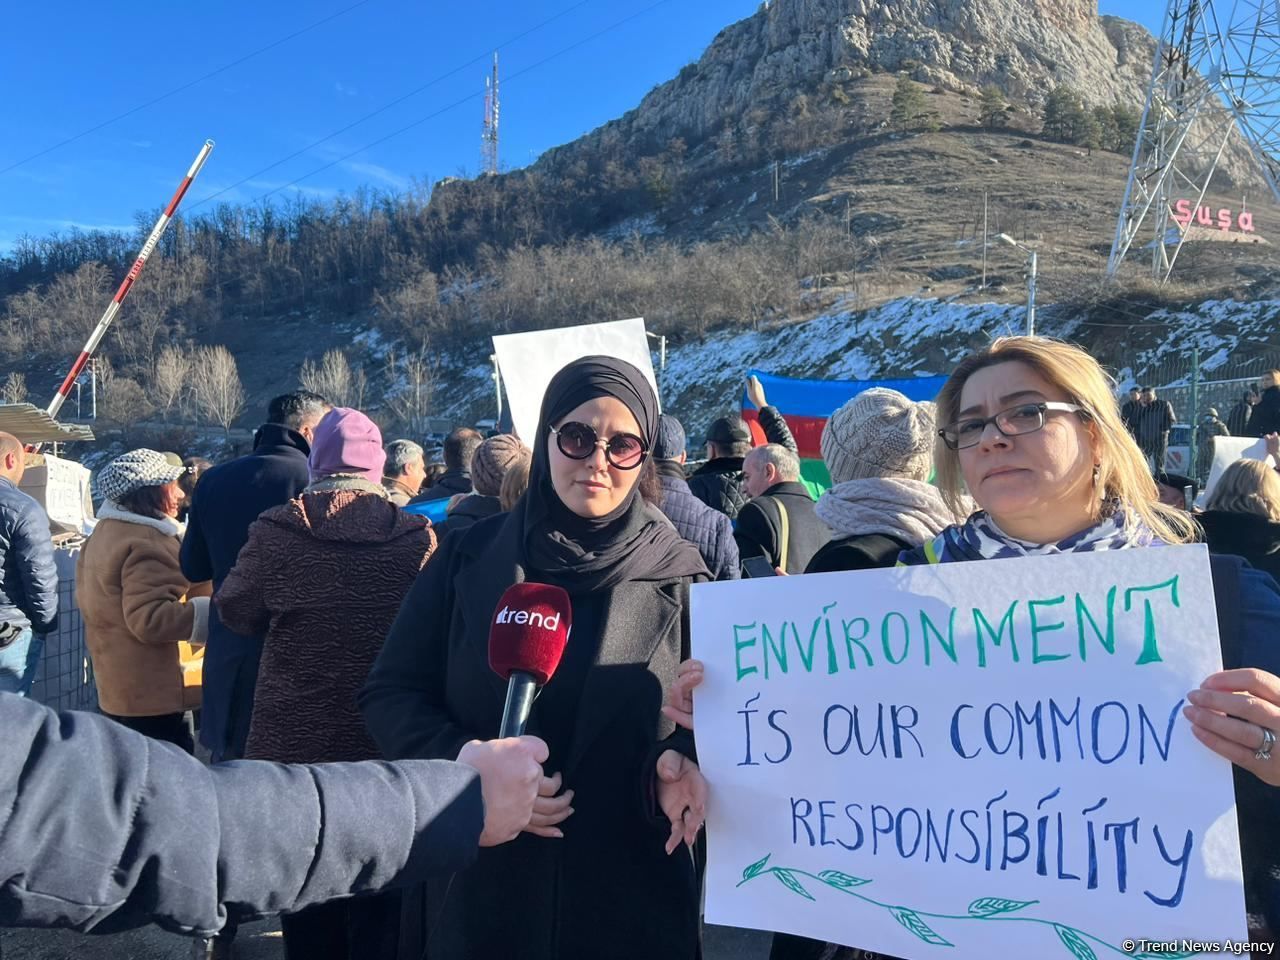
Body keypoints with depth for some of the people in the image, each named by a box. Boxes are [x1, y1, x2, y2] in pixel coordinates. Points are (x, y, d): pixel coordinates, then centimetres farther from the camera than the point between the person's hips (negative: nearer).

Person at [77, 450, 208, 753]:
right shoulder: (146, 543, -21)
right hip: (153, 691, -11)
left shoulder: (105, 531, 13)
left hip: (121, 686, 11)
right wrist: (212, 612, -26)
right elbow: (150, 618, -28)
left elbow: (88, 598, 24)